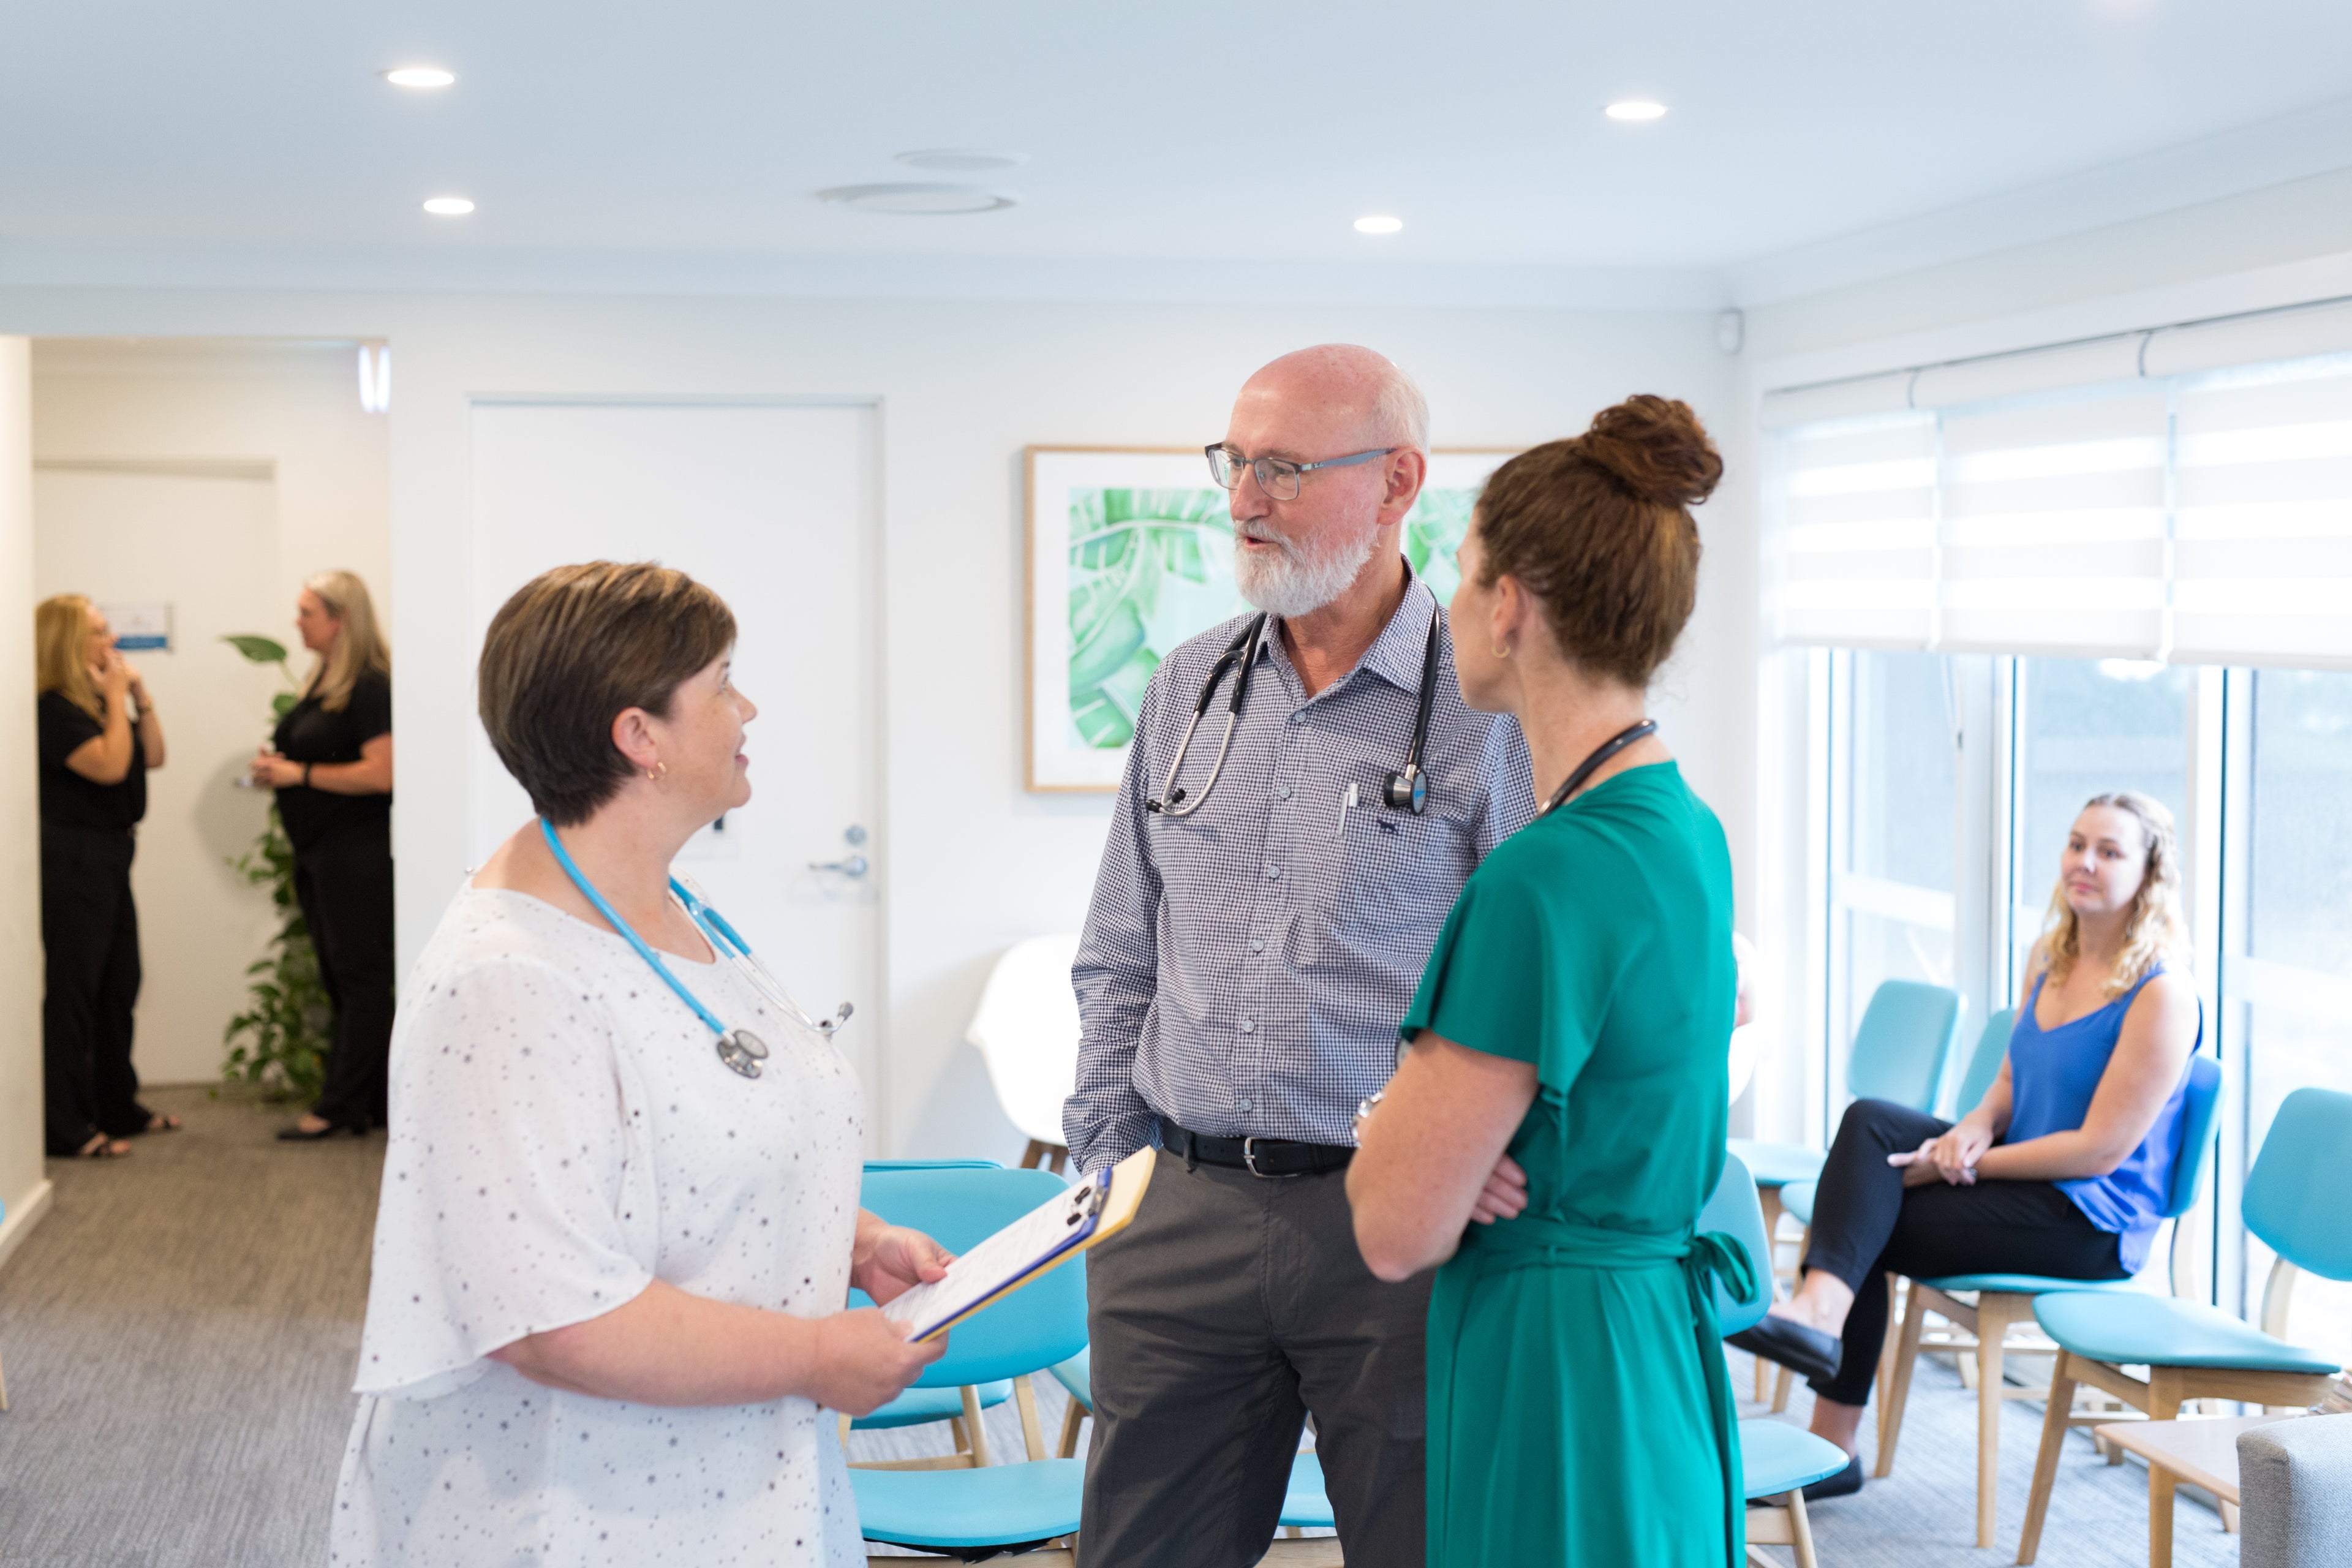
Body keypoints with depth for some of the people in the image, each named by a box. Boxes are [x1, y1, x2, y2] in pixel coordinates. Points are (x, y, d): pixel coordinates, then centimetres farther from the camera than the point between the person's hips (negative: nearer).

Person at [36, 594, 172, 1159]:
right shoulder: (52, 709, -16)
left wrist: (140, 695, 3)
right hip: (71, 860, -10)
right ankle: (66, 1128, -5)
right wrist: (117, 698, -15)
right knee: (74, 990, -8)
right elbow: (109, 765, -24)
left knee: (119, 988, 15)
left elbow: (153, 756, 14)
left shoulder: (96, 702, 14)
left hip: (110, 857, 10)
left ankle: (118, 1107, 26)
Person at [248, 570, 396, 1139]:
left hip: (358, 853, -10)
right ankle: (368, 1103, 17)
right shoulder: (323, 682, 14)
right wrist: (277, 766, 6)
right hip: (319, 852, 10)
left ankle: (340, 1107, -1)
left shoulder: (369, 687, -15)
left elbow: (381, 773, -22)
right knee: (339, 978, 12)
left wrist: (301, 773, -17)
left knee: (358, 976, -3)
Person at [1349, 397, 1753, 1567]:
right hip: (1662, 1342, 9)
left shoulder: (1550, 874, -23)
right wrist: (1440, 1111, -2)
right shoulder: (1689, 832, 6)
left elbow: (1396, 1231, -20)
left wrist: (1390, 1108, 1)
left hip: (1553, 1377, -9)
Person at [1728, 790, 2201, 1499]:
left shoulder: (2161, 995, -16)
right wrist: (1977, 1125, -6)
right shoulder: (2050, 959, 9)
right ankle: (1821, 1310, -26)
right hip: (2025, 1173, 8)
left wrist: (1962, 1163, -17)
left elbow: (2101, 1149, -18)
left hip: (2092, 1226, -8)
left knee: (1862, 1224, -16)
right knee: (1869, 1120, -16)